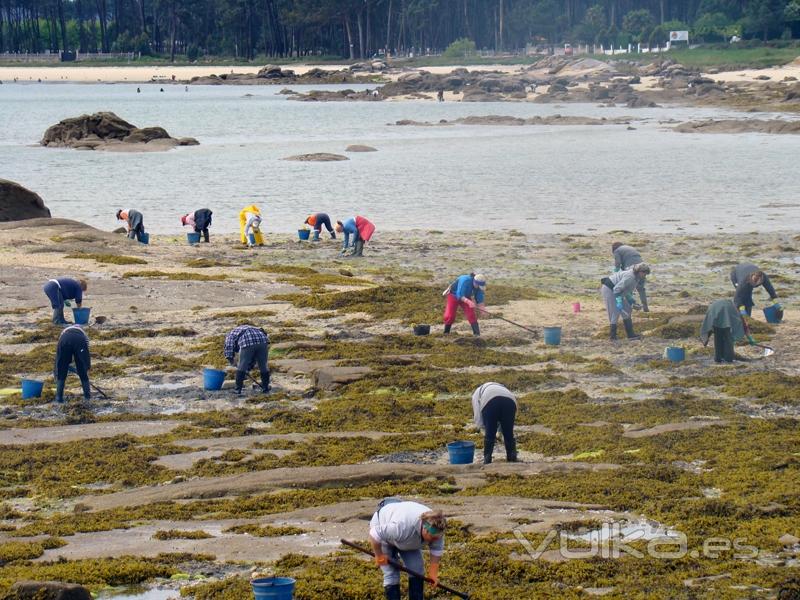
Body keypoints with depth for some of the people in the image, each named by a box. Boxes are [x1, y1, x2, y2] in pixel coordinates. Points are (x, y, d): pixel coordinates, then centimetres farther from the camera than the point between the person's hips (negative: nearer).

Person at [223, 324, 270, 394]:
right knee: (263, 366, 19)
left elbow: (228, 346, 6)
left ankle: (238, 389, 13)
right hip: (262, 340, 5)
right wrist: (248, 368, 43)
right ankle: (265, 388, 26)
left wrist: (230, 358, 6)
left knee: (242, 367, 9)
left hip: (247, 343, -5)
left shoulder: (231, 334, 30)